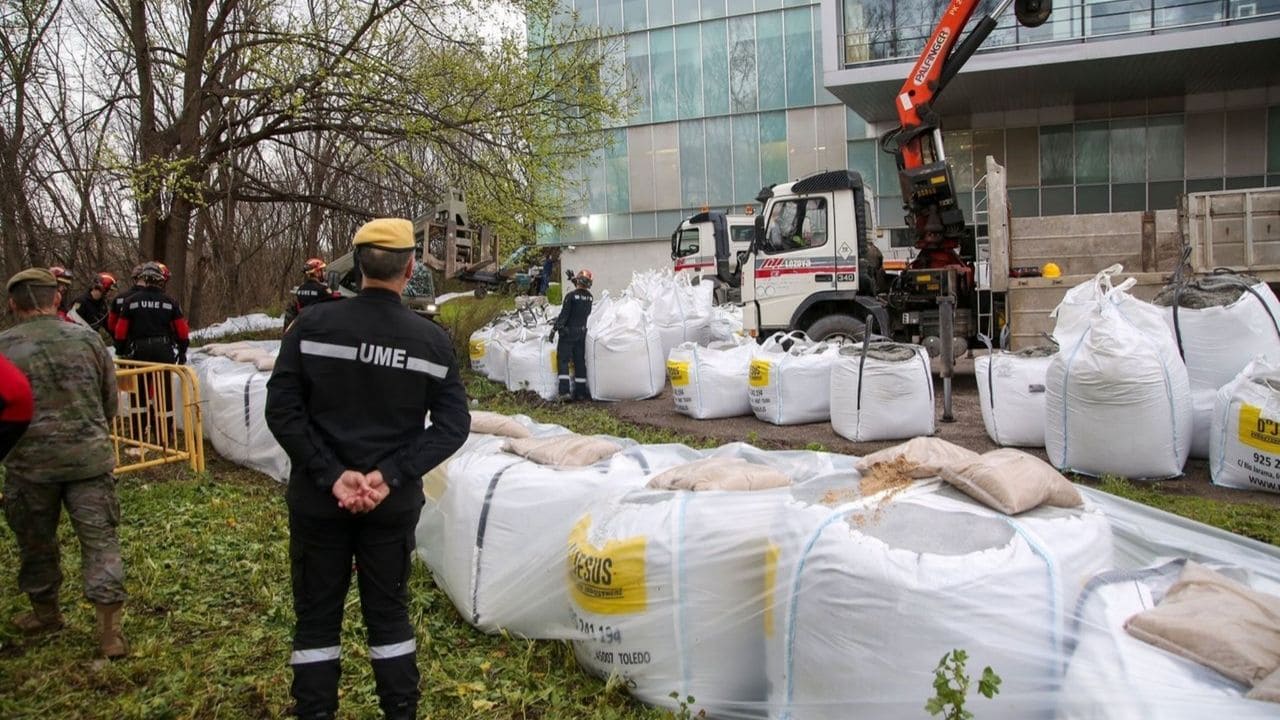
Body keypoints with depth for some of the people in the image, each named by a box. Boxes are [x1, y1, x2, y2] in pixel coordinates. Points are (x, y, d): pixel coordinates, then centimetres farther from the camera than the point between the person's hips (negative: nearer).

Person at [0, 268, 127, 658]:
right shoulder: (87, 338, 0)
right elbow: (110, 399, 8)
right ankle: (109, 629, 0)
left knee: (36, 541, 19)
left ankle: (45, 612, 37)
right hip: (89, 457, 1)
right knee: (100, 538, 4)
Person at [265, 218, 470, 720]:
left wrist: (330, 475, -13)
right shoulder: (432, 339, -6)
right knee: (389, 613, 17)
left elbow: (282, 410, -13)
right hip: (394, 505, 1)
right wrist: (392, 475, -12)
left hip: (318, 500, -1)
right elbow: (453, 424, -8)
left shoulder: (312, 325, -9)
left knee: (317, 617, 14)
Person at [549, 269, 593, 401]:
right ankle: (580, 391, 13)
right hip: (582, 332, 6)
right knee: (580, 361, 11)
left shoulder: (571, 296, -16)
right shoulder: (589, 297, 2)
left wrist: (555, 328, -11)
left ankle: (565, 391, -13)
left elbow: (564, 314, -16)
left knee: (563, 360, -2)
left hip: (568, 332, -6)